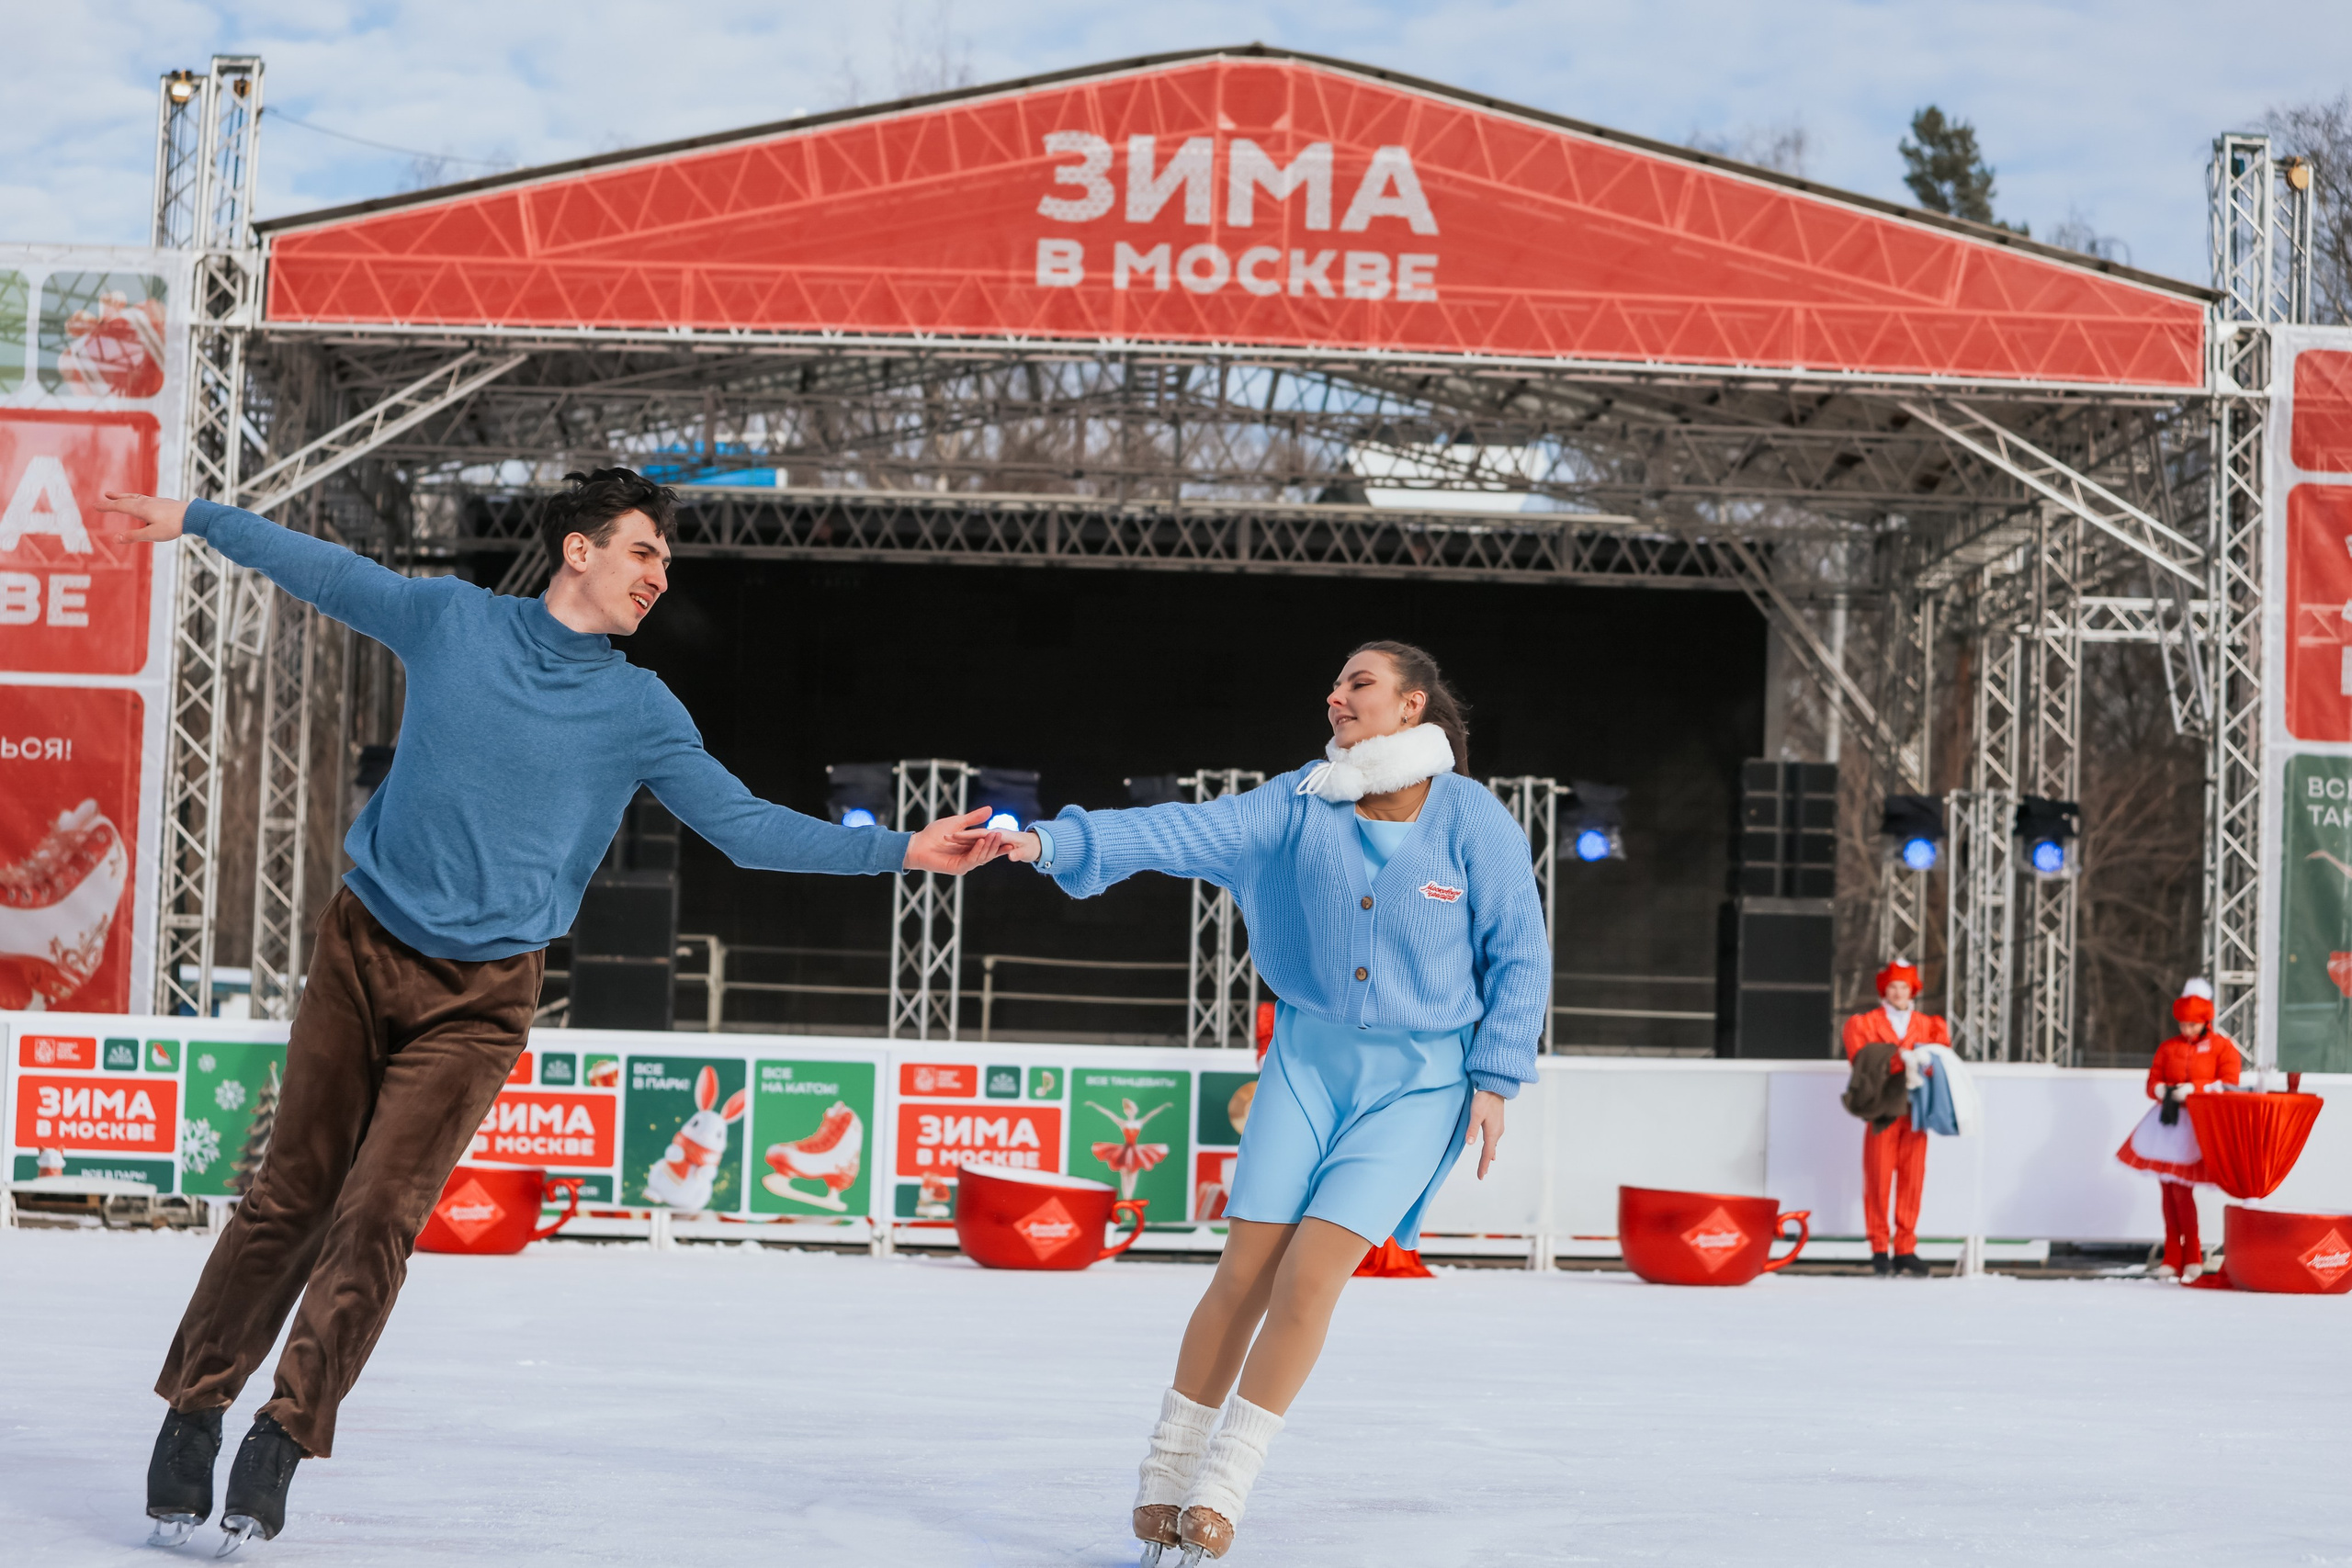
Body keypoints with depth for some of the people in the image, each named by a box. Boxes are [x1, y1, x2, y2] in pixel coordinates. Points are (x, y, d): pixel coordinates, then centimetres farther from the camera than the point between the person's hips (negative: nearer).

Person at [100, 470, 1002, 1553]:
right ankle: (192, 1413, 14)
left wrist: (900, 851, -7)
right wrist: (196, 519, 22)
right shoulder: (450, 620, 2)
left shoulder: (639, 711, 2)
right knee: (291, 1199, 1)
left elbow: (745, 825, 1)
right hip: (362, 953, 0)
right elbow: (321, 570, 15)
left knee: (376, 1218, -11)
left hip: (478, 997, 0)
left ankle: (282, 1445, -3)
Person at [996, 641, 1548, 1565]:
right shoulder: (1299, 806, -2)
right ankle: (1162, 1481, 10)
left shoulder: (1474, 822, -8)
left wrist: (1495, 1081, -6)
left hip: (1421, 1081, -2)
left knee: (1311, 1272, -13)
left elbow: (1520, 958, -2)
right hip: (1308, 1060, 2)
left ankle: (1221, 1488, -3)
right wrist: (1056, 842, -25)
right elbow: (1183, 833, -12)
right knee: (1248, 1271, -3)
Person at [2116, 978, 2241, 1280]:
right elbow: (2153, 1082, 14)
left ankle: (2193, 1259, -2)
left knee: (2182, 1190, -12)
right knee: (2168, 1190, 2)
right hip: (2168, 1121, 4)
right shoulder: (2168, 1047, 15)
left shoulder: (2223, 1046, 4)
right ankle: (2172, 1259, 8)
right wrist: (2163, 1091, -9)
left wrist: (2193, 1089, -16)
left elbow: (2228, 1085, -6)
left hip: (2199, 1125, -4)